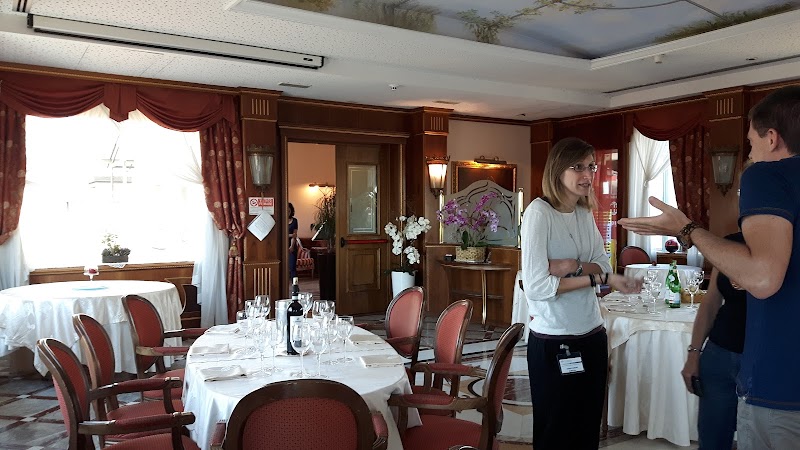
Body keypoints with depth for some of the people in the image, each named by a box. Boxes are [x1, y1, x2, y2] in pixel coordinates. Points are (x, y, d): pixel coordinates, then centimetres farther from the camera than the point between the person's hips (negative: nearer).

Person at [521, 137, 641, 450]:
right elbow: (535, 286, -22)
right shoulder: (539, 212, -15)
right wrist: (596, 278, -17)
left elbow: (604, 265, 3)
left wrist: (575, 266, -17)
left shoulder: (585, 213, 7)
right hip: (553, 342, -7)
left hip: (593, 335, 7)